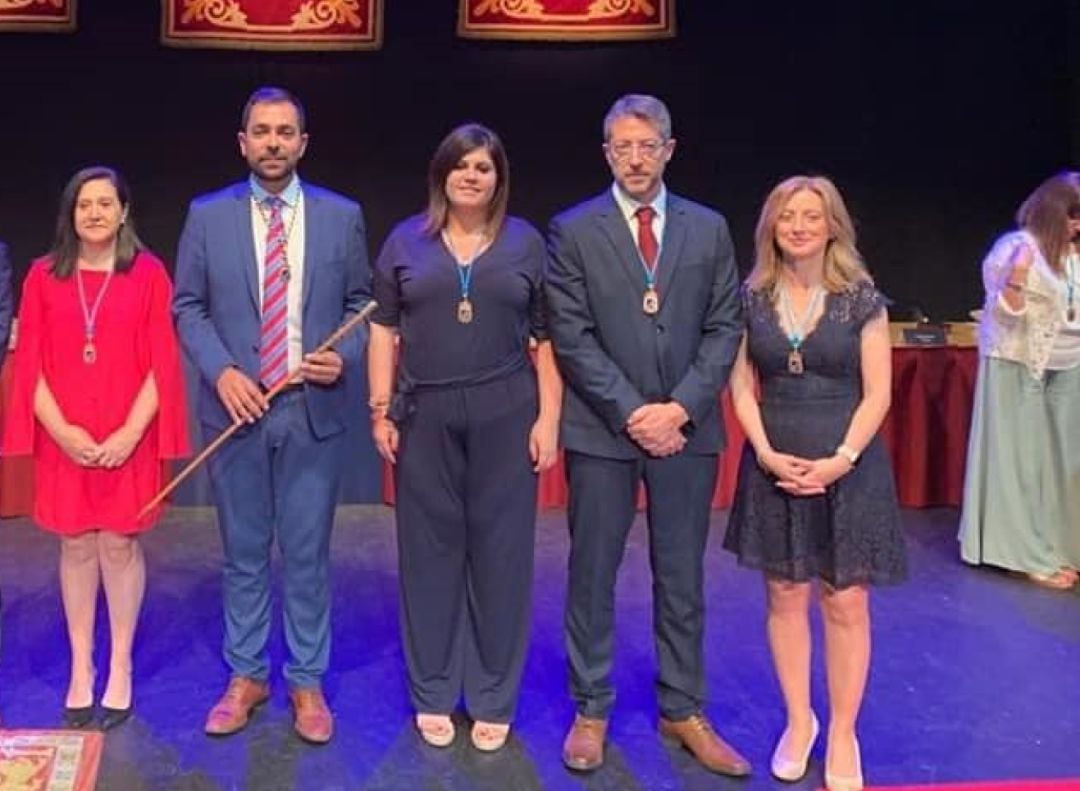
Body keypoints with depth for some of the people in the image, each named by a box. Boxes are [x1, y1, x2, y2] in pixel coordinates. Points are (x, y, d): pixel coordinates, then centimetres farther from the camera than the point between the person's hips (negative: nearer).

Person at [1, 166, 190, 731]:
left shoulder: (147, 272, -2)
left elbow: (161, 363, -5)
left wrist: (130, 432, -13)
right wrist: (60, 428, -9)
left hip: (126, 439, -2)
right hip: (63, 438, 2)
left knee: (119, 544, 5)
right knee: (75, 546, 9)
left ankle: (120, 670, 18)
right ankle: (80, 669, 21)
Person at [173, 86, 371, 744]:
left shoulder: (342, 216, 3)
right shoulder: (208, 216, 3)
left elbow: (362, 305, 7)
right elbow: (188, 308, 4)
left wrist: (346, 358, -11)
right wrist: (222, 371, -11)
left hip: (315, 410, 0)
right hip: (235, 408, 1)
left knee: (308, 554, 7)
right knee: (244, 553, 11)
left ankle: (307, 682, 21)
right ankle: (247, 676, 26)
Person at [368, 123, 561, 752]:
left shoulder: (527, 243, 5)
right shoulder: (406, 241, 7)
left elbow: (547, 338, 3)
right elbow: (385, 329, 7)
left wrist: (549, 418, -4)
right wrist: (381, 410, 0)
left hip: (506, 417, 0)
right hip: (425, 417, 1)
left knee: (501, 552, 4)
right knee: (430, 551, 6)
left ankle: (494, 699, 18)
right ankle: (433, 695, 21)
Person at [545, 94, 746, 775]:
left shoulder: (709, 228, 7)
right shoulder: (573, 231, 0)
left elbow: (725, 328, 3)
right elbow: (572, 336, -6)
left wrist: (679, 408, -9)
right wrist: (631, 413, -12)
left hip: (687, 429, 2)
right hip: (603, 430, -2)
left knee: (682, 579, 11)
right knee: (593, 576, 7)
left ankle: (684, 711, 24)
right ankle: (591, 712, 21)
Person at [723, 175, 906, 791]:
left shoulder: (861, 298, -4)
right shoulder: (753, 298, 2)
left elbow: (877, 394, -5)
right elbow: (742, 386, 3)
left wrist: (841, 459, -15)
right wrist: (767, 453, -10)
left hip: (848, 466, -2)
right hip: (774, 465, 2)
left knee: (846, 603, 3)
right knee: (785, 597, 10)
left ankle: (843, 733, 18)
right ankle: (798, 720, 26)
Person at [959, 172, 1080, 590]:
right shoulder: (1016, 247, -10)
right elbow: (1005, 316, -14)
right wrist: (1017, 277, -30)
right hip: (1020, 367, -7)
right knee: (1022, 457, 0)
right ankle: (1028, 554, 6)